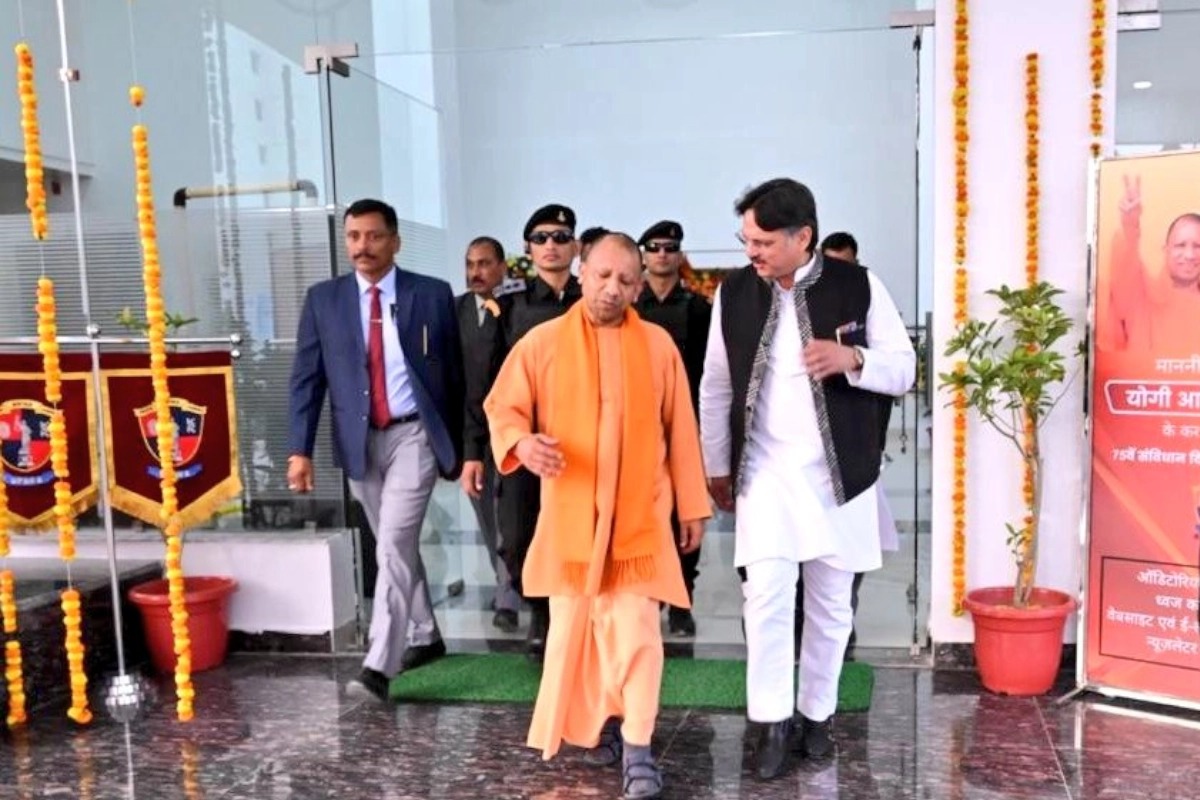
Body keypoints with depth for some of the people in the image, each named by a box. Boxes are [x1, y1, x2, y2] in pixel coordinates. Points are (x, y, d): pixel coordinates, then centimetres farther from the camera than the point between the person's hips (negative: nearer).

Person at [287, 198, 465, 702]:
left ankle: (378, 666, -11)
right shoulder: (323, 300, 3)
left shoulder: (432, 295, -3)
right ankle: (425, 636, 33)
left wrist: (459, 444, 3)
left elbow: (454, 374, 2)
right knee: (397, 546, 16)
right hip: (360, 441, 4)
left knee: (394, 545, -13)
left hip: (414, 435, -3)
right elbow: (307, 378, 1)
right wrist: (300, 449, -8)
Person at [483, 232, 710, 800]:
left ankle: (637, 750, 2)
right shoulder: (542, 342, 0)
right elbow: (502, 407, 3)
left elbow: (680, 429, 6)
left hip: (639, 517, -1)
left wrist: (692, 505, 7)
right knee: (574, 627, 10)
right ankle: (598, 723, 31)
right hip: (569, 515, 1)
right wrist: (521, 442, -20)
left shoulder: (659, 345, 3)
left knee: (636, 631, -7)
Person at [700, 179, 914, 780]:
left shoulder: (859, 287, -5)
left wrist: (852, 359, -22)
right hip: (764, 472, 0)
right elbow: (715, 386, 7)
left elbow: (904, 369, -1)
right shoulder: (733, 292, 0)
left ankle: (817, 712, 28)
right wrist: (717, 465, 9)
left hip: (838, 474, 0)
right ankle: (773, 722, 7)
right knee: (766, 595, -7)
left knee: (831, 602, 10)